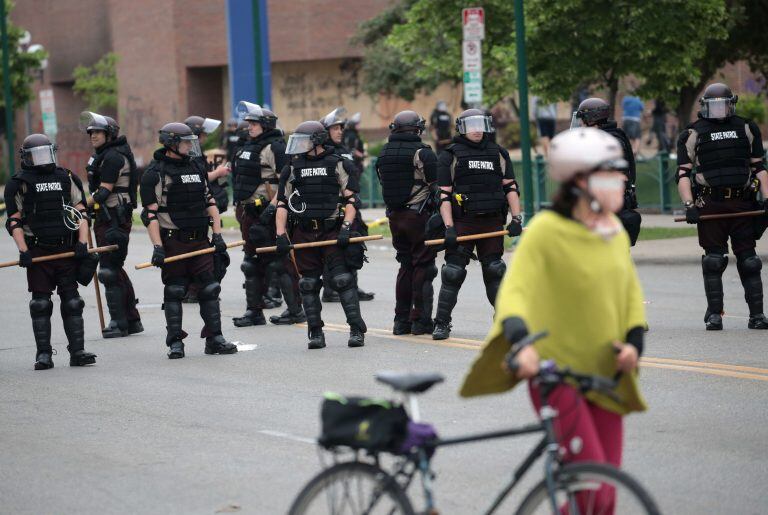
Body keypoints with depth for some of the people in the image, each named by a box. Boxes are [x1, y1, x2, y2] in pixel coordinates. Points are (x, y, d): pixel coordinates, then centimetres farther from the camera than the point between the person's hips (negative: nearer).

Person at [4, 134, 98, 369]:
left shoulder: (67, 179, 11)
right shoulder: (19, 184, 2)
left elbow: (81, 213, 12)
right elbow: (14, 221, 0)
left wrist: (83, 243, -1)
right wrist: (23, 251, -11)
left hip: (67, 250, 2)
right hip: (37, 252, -2)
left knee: (72, 302, 1)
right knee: (40, 304, -1)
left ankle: (77, 352, 2)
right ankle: (44, 355, 3)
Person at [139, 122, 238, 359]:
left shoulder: (197, 167, 14)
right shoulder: (155, 173, -6)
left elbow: (209, 202, 18)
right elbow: (151, 213, -10)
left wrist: (217, 235, 8)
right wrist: (157, 247, -18)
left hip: (200, 240, 5)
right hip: (173, 242, -5)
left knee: (210, 289, 1)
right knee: (174, 292, 0)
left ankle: (214, 338, 6)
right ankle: (175, 343, 8)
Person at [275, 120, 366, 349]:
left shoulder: (339, 165, 4)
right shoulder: (292, 169, 12)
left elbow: (350, 199, 1)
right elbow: (282, 204, 11)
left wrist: (346, 227, -12)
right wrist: (281, 235, 1)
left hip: (333, 231, -3)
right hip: (304, 233, 3)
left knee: (342, 279, -9)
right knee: (309, 284, 3)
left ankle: (357, 330, -5)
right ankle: (315, 333, 10)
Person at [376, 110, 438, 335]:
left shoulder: (384, 153, 8)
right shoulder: (422, 152, -11)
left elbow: (383, 184, 12)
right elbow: (436, 185, -12)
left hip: (395, 216, 6)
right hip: (419, 215, -6)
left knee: (406, 266, 15)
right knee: (423, 267, 0)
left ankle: (401, 320, 15)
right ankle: (420, 320, -1)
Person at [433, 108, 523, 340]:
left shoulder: (498, 154, 13)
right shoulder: (451, 156, 2)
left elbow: (510, 187, 14)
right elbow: (444, 194, -3)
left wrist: (516, 219, 3)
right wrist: (449, 227, -11)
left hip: (492, 222, 3)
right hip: (462, 222, -3)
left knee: (494, 271, 6)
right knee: (453, 273, -5)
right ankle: (442, 323, 1)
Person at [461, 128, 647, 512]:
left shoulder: (615, 233, 8)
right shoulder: (547, 230, -13)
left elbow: (631, 293, 19)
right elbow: (515, 290, -21)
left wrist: (634, 342, 2)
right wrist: (520, 341, -39)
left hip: (603, 376, 7)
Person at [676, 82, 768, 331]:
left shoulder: (747, 129, 14)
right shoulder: (693, 134, 6)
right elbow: (683, 173, 2)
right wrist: (689, 205, -11)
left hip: (742, 204, 2)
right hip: (709, 205, -2)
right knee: (714, 261, -4)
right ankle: (714, 314, 3)